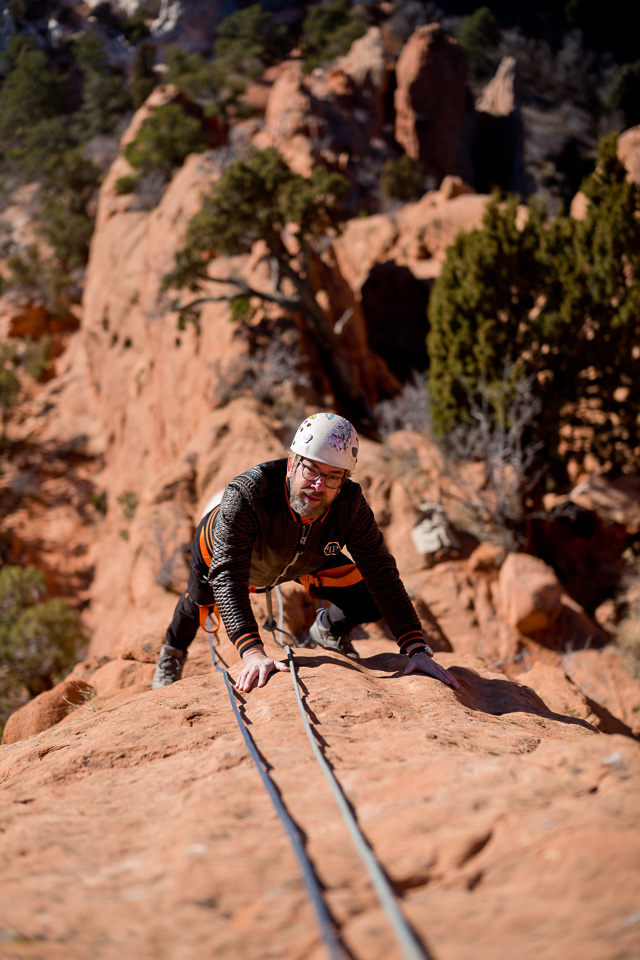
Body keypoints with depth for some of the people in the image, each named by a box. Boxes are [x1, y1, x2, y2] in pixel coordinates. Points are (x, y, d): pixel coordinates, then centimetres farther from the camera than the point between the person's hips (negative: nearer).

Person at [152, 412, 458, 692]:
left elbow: (383, 576, -29)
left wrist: (416, 649, -37)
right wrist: (253, 653, -61)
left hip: (302, 563, 3)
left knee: (372, 602, -10)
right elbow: (227, 578, -50)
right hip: (222, 552, -2)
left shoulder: (350, 504, -35)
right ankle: (173, 652, 59)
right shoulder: (246, 495, -47)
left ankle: (328, 629, 26)